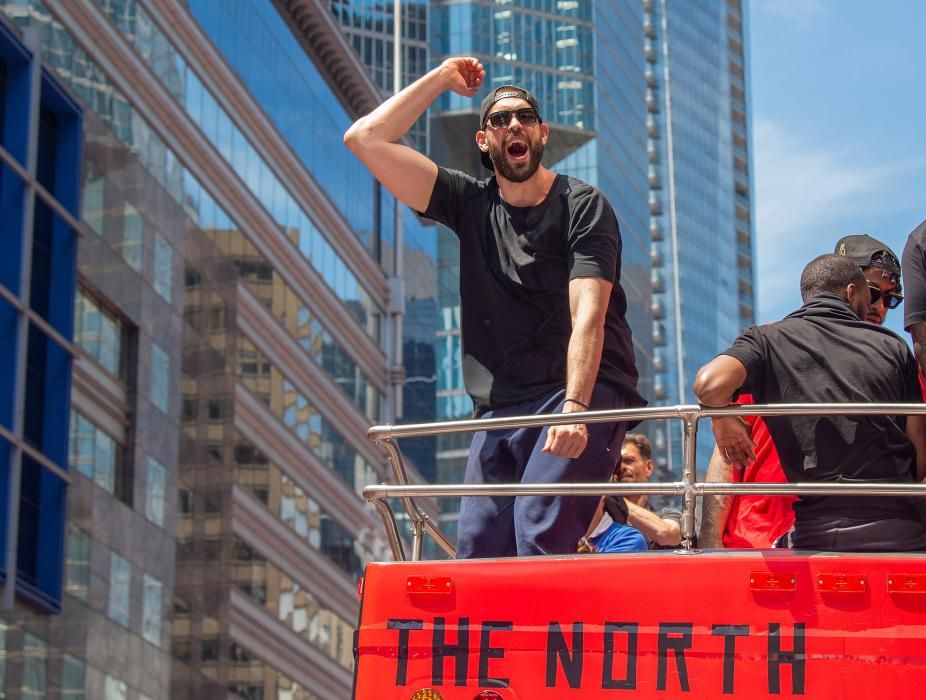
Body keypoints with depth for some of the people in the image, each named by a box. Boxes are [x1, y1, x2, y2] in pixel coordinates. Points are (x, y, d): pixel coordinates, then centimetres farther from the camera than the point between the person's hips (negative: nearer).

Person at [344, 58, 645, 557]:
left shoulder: (582, 206, 1)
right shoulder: (471, 204, 14)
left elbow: (587, 314, -13)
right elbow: (365, 139, 11)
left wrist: (574, 408, -26)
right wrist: (441, 79, 13)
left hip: (582, 391, -5)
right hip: (500, 406, 5)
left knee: (539, 531, -24)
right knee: (477, 548, -7)